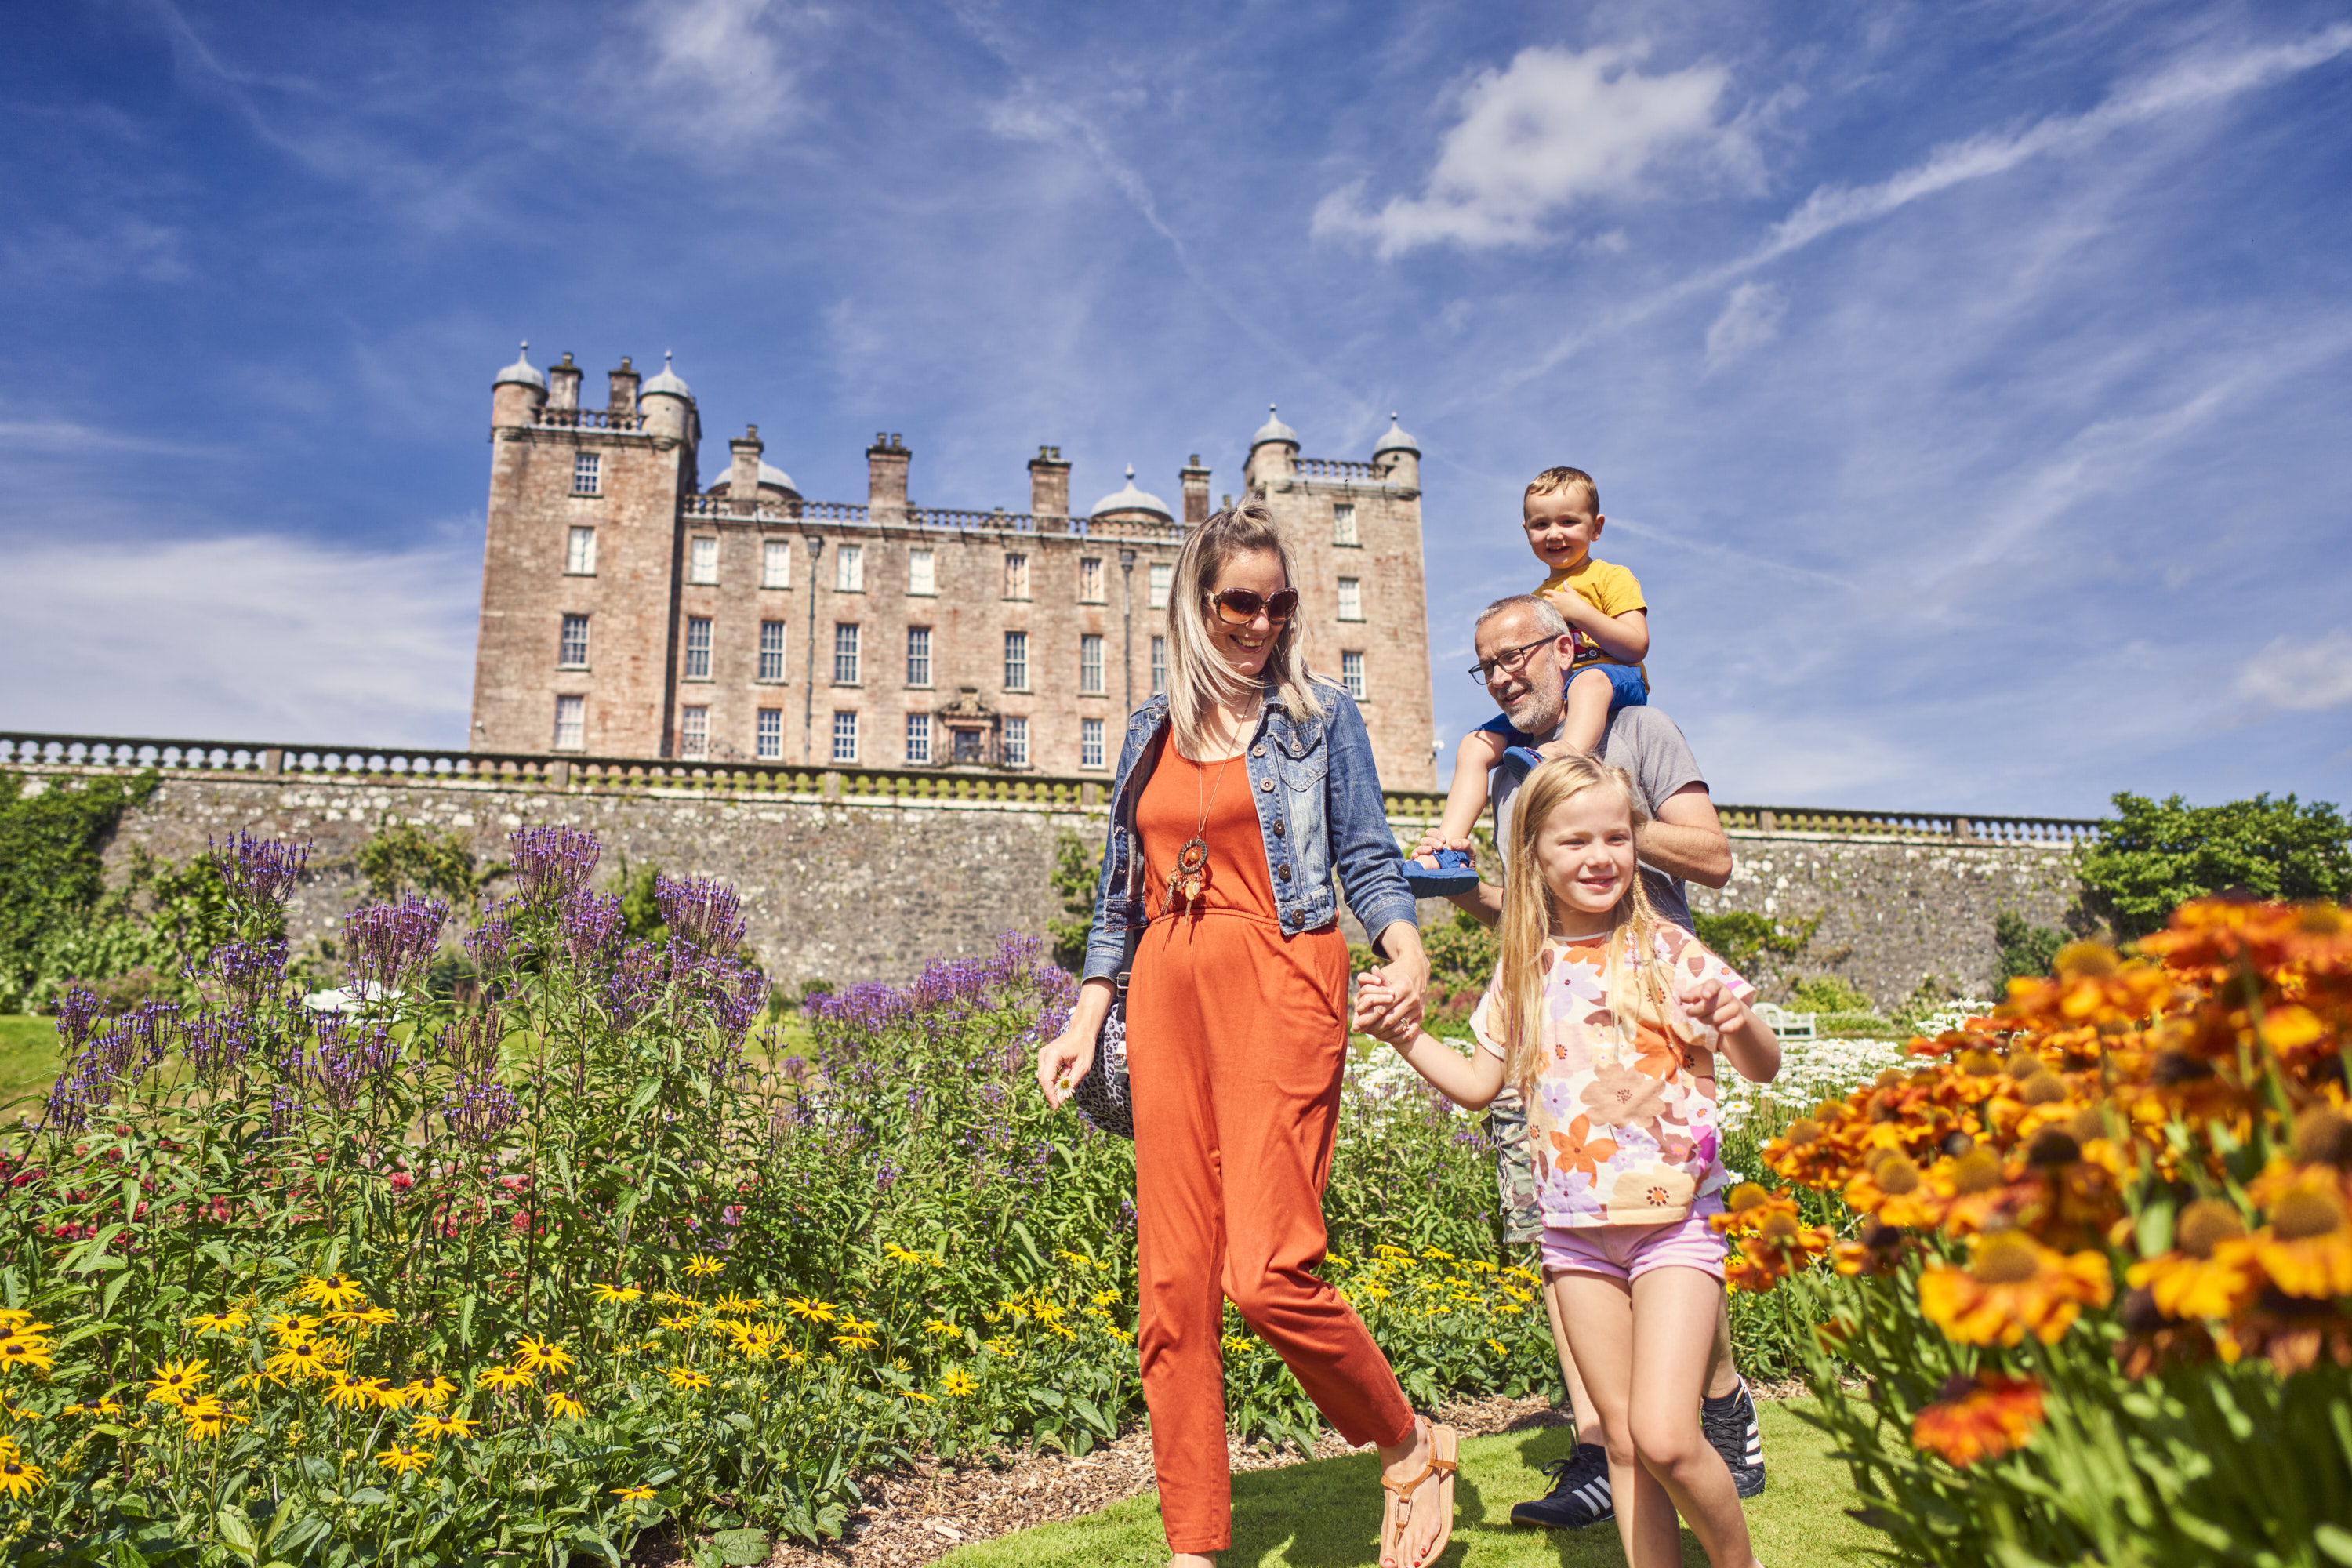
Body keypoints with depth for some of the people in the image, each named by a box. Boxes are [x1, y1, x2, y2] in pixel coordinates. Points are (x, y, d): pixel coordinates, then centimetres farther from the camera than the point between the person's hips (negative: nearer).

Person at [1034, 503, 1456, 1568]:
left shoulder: (1319, 715, 7)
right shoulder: (1151, 733, 16)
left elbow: (1368, 861, 3)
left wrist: (1408, 955, -17)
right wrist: (1085, 1022, 13)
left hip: (1278, 990, -4)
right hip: (1165, 1002, 4)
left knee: (1269, 1272, -12)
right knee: (1172, 1282, 3)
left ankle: (1411, 1449, 15)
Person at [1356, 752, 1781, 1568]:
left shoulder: (1666, 951, -6)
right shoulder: (1524, 971, 5)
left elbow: (1765, 1069, -4)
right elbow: (1479, 1084, 14)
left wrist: (1740, 1024, -26)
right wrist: (1403, 1036, 2)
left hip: (1674, 1217, -4)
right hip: (1577, 1226, 4)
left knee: (1665, 1436, -10)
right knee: (1623, 1439, 10)